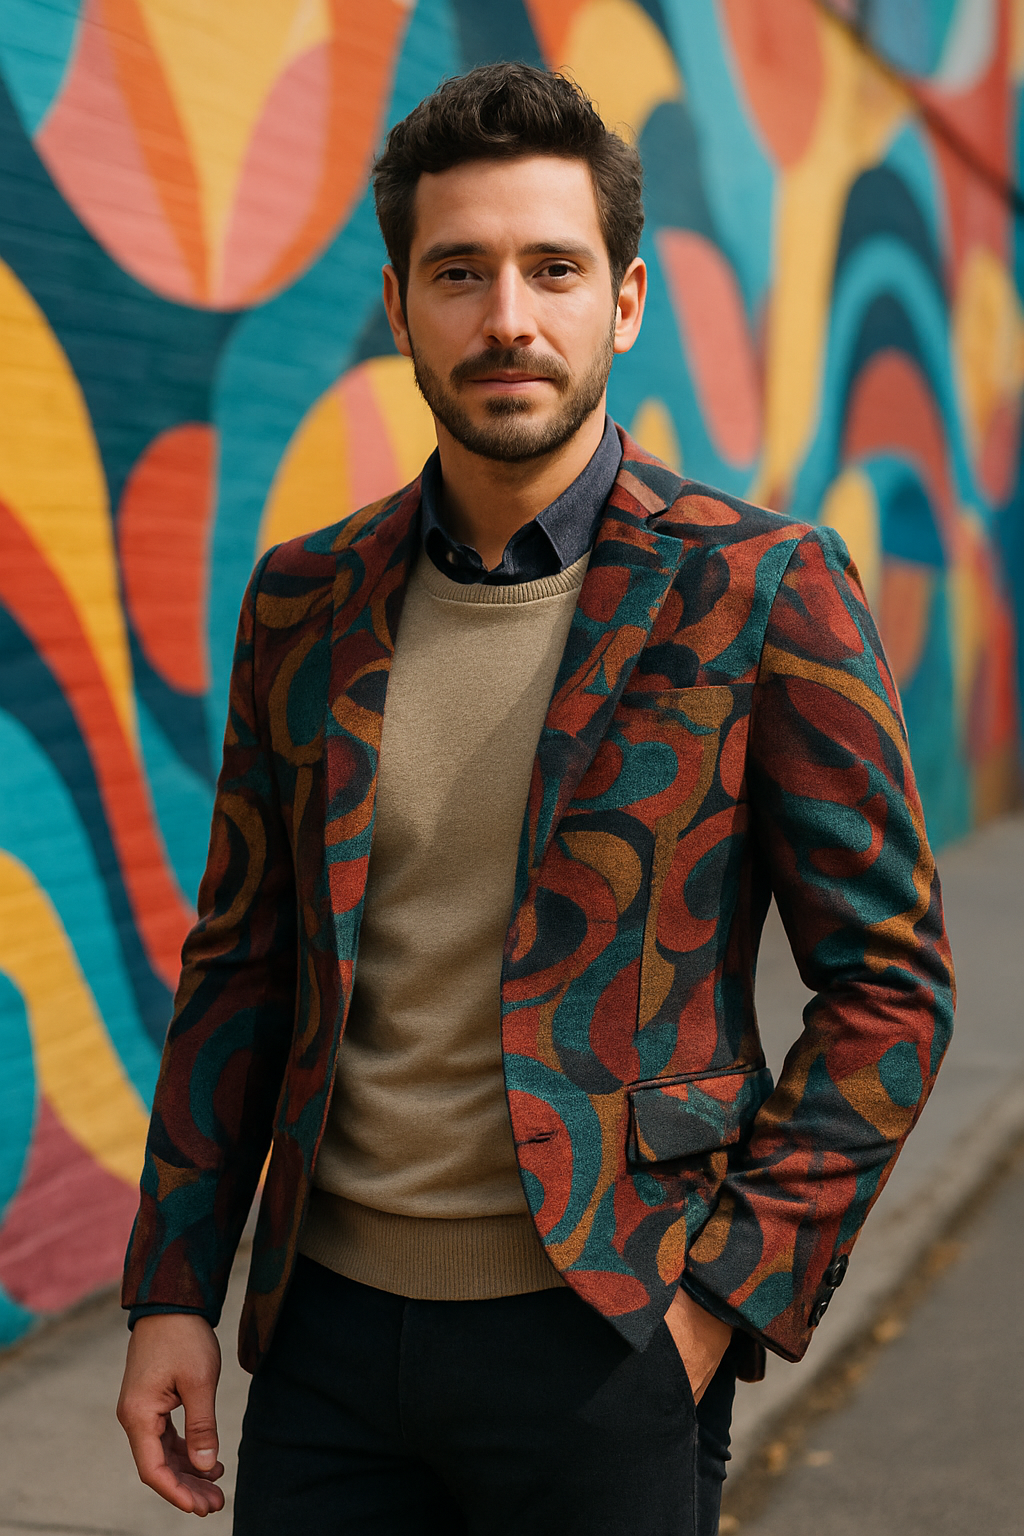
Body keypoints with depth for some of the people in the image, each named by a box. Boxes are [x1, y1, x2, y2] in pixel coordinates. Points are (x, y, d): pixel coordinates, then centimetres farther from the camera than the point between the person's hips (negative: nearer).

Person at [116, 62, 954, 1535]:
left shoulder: (763, 592, -8)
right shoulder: (305, 601, 4)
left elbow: (890, 983, -5)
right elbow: (240, 961, 10)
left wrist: (731, 1293, -10)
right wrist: (171, 1290, 6)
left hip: (601, 1338, -3)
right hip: (331, 1325, 4)